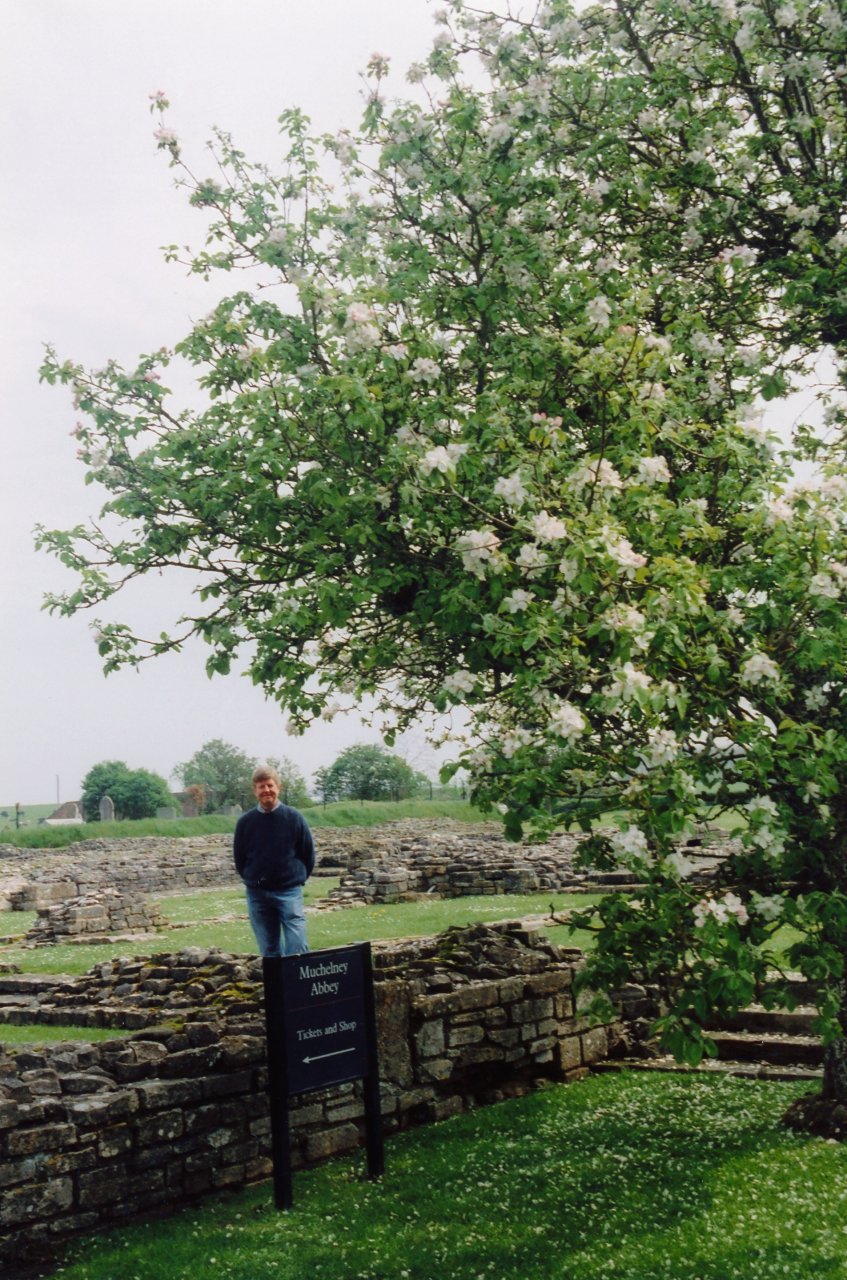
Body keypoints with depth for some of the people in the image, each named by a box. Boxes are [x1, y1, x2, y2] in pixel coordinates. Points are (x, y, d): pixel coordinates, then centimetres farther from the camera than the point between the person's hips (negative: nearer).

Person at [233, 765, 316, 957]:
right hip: (257, 894, 2)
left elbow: (308, 854, 5)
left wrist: (297, 878, 5)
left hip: (289, 892, -2)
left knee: (297, 948, -10)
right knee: (269, 951, 8)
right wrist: (253, 880, 8)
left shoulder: (294, 818, -3)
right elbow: (239, 858, 11)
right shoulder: (245, 822, 0)